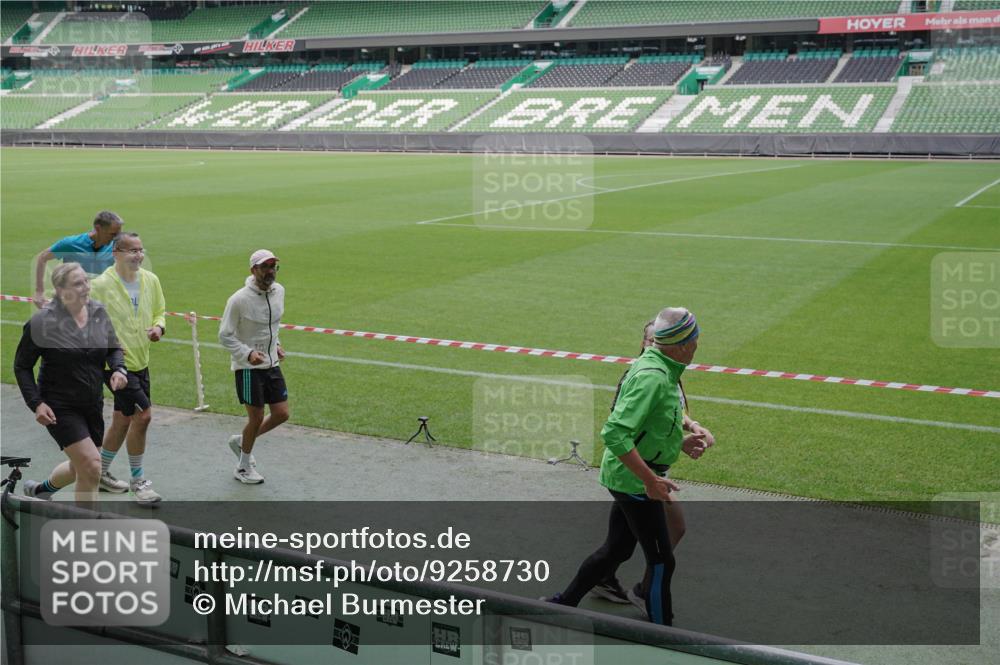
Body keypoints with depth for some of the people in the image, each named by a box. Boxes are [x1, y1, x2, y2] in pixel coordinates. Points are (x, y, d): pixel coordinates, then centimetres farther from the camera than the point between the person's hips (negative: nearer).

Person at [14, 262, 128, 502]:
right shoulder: (42, 322, -15)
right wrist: (36, 403, -16)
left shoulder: (99, 312, -1)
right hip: (59, 407, -6)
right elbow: (22, 366, -6)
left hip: (93, 404, 6)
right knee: (91, 467, -16)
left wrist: (118, 369, -10)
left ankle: (39, 489, 50)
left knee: (81, 467, 20)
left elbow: (114, 348, 12)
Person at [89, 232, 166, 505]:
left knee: (123, 420, 17)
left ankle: (102, 472, 37)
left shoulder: (151, 280, 4)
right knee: (142, 414, -12)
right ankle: (138, 481, 4)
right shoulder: (101, 285, -14)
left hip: (141, 361, 7)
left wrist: (159, 327, -3)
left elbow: (159, 311, 17)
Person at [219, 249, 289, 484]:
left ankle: (241, 441, 29)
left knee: (281, 414, 4)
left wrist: (276, 344, 8)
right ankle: (243, 467, 22)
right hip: (248, 367, -6)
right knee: (256, 417, -1)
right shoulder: (239, 299, -18)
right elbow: (225, 335, -13)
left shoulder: (279, 291, 2)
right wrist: (248, 353, -25)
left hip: (272, 364, 7)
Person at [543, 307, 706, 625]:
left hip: (628, 477, 10)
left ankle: (563, 603, 33)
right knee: (661, 561, 1)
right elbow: (614, 433, -31)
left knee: (616, 550, 21)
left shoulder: (659, 368, 7)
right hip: (634, 479, -10)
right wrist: (651, 479, -29)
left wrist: (678, 442, 19)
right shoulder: (652, 376, -24)